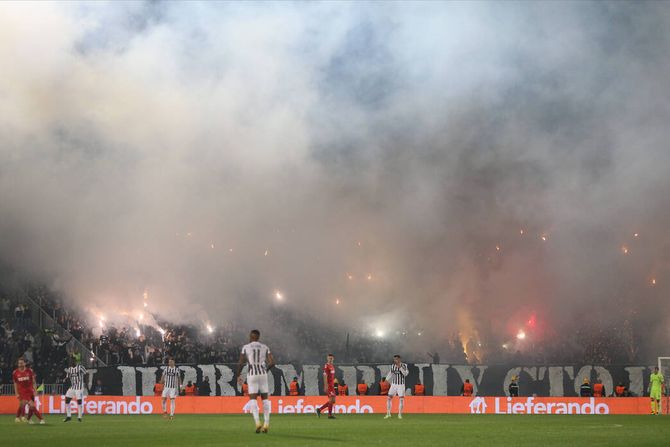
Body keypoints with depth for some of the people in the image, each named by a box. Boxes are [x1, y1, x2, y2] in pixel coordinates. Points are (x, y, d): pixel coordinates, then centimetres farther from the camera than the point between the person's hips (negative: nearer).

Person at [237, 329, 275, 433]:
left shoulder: (245, 347, 1)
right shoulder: (265, 348, 9)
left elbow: (241, 363, -4)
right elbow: (272, 363, 1)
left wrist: (238, 375, 8)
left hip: (252, 374, -2)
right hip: (263, 374, 2)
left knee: (253, 398, 0)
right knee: (264, 398, 11)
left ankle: (257, 422, -18)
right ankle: (266, 423, 4)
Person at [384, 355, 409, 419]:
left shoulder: (404, 365, -11)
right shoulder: (393, 366, 1)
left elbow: (405, 374, -25)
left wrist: (400, 367, -32)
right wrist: (386, 380, 21)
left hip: (401, 385, -3)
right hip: (393, 384, 4)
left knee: (401, 399, -6)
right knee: (389, 398, -1)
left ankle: (400, 414, 6)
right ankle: (388, 413, 9)